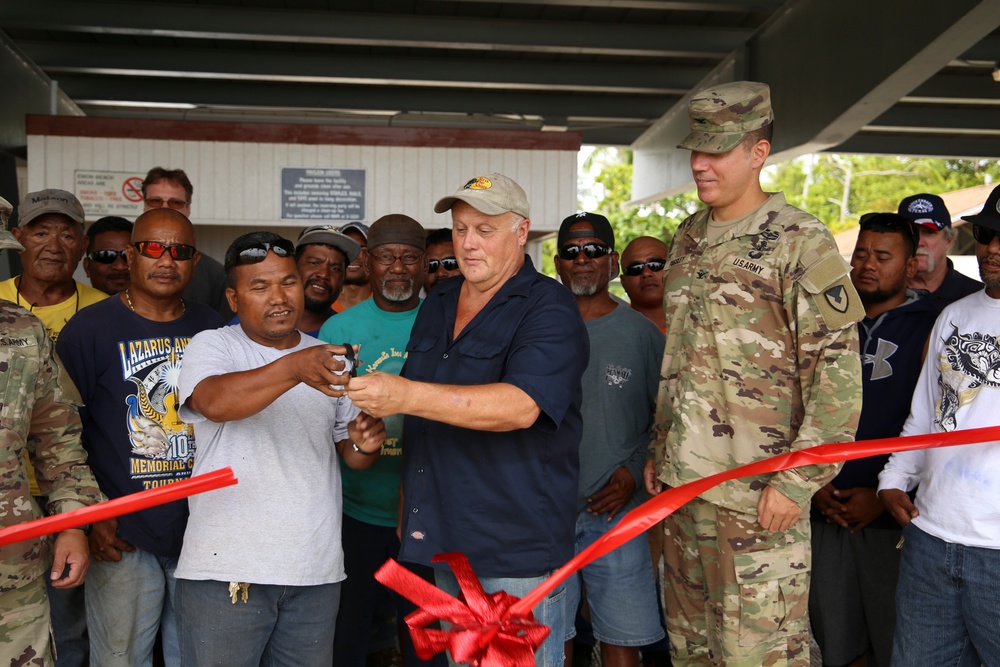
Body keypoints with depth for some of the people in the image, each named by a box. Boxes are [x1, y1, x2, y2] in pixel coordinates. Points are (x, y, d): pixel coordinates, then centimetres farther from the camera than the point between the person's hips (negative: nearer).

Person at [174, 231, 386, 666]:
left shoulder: (328, 358, 12)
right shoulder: (213, 346, -1)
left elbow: (351, 455, 16)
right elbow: (214, 402, -24)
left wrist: (364, 444, -8)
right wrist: (296, 369, -39)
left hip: (316, 572, 4)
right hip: (225, 568, -3)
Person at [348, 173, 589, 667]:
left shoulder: (548, 308, -10)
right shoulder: (437, 304, 13)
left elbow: (521, 406, -27)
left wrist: (406, 396, -32)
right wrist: (409, 508, 16)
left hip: (518, 549, -7)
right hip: (444, 541, 7)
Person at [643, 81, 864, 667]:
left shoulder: (800, 242, -9)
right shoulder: (689, 239, 14)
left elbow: (838, 375, -13)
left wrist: (797, 482, -16)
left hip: (758, 494, -7)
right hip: (682, 484, 7)